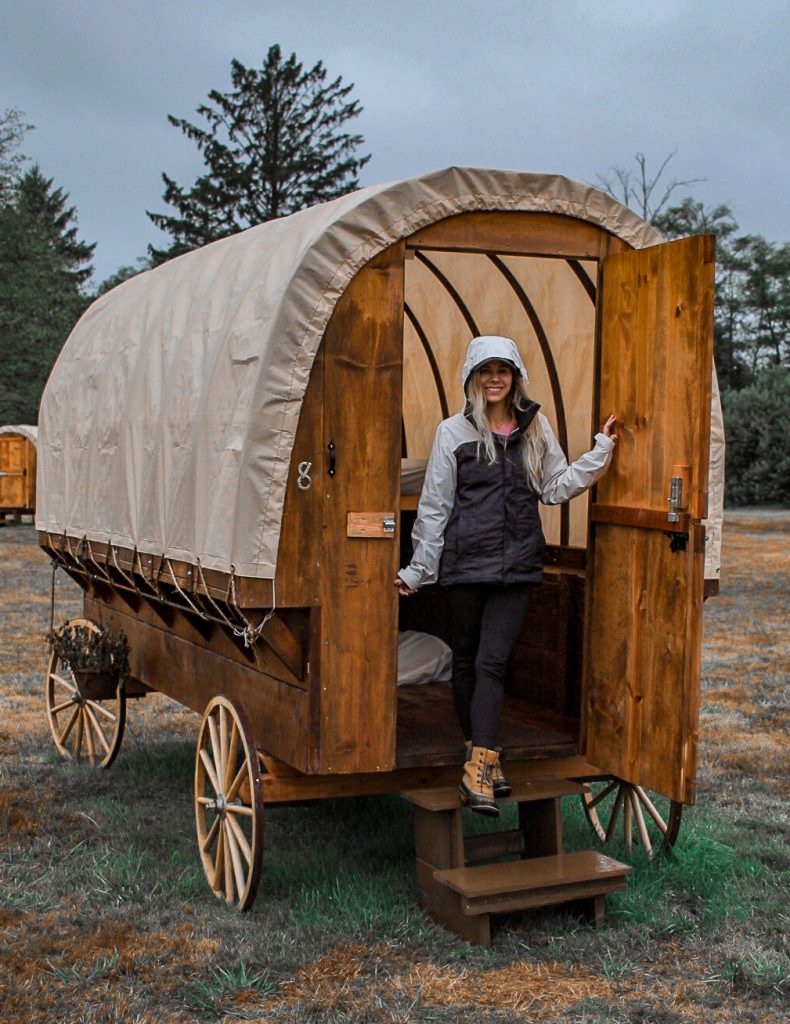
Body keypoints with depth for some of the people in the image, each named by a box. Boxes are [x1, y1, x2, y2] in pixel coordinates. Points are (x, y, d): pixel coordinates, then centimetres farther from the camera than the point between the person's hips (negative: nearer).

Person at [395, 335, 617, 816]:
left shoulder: (536, 427, 10)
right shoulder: (453, 432, 3)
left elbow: (556, 487, 17)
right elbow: (434, 506, 6)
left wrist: (601, 451, 10)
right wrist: (417, 570, 6)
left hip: (518, 563, 1)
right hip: (466, 561, 0)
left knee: (492, 661, -8)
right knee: (467, 662, 7)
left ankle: (478, 770, -9)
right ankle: (482, 755, 22)